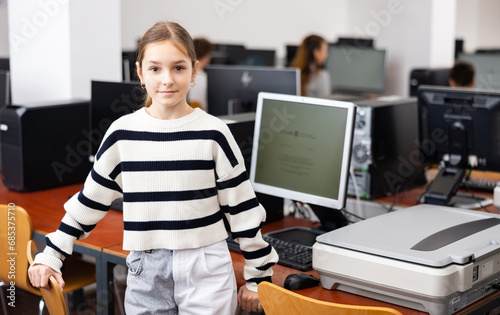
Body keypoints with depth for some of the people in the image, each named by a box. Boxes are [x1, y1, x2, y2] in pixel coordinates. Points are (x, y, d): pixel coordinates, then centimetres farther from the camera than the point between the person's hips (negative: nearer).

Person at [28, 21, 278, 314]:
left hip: (206, 269, -2)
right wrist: (50, 257, 10)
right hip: (146, 270, 2)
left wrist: (258, 276, 2)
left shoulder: (213, 133, -5)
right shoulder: (122, 133, 1)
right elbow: (90, 200, 10)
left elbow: (243, 208, 0)